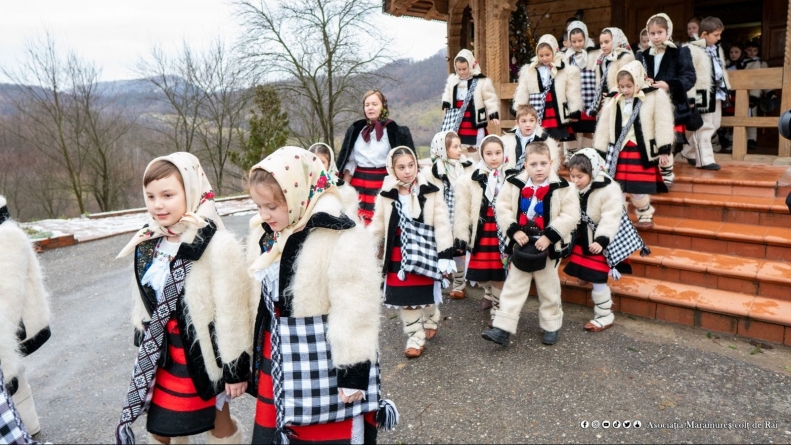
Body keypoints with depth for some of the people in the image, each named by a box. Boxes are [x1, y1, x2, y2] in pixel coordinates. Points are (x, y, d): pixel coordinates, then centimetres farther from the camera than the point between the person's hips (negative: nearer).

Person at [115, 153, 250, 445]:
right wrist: (145, 349, 18)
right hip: (163, 354, 6)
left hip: (207, 353, -6)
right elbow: (145, 300, 12)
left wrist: (236, 368, -13)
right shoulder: (148, 243, -1)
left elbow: (232, 313, -18)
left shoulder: (217, 245, -22)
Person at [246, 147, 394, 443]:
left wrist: (353, 374, -16)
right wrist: (255, 350, 19)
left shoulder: (341, 239, -22)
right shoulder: (265, 233, 3)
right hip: (277, 358, 7)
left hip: (325, 363, -7)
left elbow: (354, 313, -20)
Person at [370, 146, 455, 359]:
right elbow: (377, 226, 6)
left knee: (426, 294, 12)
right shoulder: (386, 196, -2)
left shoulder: (431, 192, -8)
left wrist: (445, 255, -12)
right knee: (404, 299, 7)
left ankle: (431, 320, 42)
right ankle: (415, 337, 21)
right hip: (398, 256, 2)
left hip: (425, 254, -2)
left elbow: (442, 224, -8)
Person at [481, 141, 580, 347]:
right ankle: (502, 328, 6)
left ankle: (551, 326, 32)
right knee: (513, 287, 4)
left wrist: (549, 236, -20)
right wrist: (514, 231, -16)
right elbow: (503, 209, -4)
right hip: (522, 244, 2)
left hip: (548, 246, -1)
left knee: (548, 288, 14)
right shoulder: (514, 185, -6)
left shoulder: (563, 188, -11)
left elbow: (570, 215, -14)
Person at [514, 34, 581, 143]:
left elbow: (573, 95, 0)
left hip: (558, 121, -2)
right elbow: (521, 95, 6)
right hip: (535, 122, 2)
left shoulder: (568, 70, -1)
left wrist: (575, 115, -2)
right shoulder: (528, 70, 6)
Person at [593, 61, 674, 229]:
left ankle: (645, 215, 23)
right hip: (619, 151, 4)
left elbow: (663, 124, -6)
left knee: (639, 190, -1)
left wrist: (664, 150, -9)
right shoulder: (613, 102, 8)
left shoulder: (656, 96, -4)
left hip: (642, 151, -3)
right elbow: (603, 128, 10)